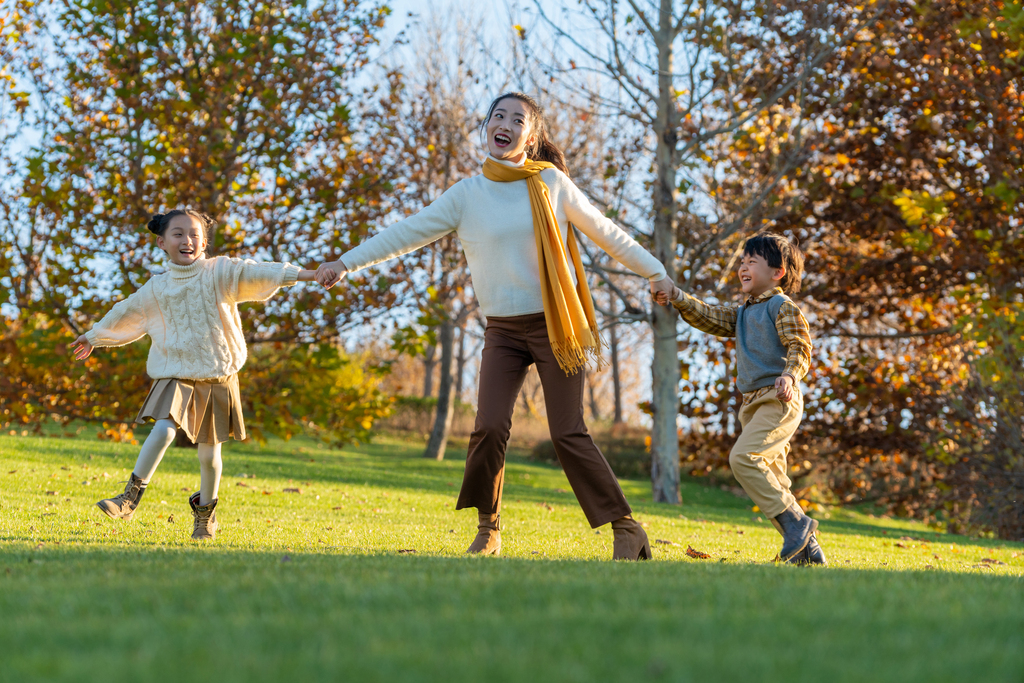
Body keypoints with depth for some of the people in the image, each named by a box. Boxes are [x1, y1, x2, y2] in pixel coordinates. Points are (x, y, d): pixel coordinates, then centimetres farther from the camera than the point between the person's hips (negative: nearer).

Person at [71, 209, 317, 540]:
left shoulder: (220, 273, -3)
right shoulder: (157, 288, 6)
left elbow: (254, 273, -16)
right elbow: (126, 313, 21)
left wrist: (302, 274, -29)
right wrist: (93, 337, 33)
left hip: (217, 378, -1)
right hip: (176, 375, 1)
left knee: (209, 450, 7)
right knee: (163, 429, -22)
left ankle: (205, 512, 27)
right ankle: (131, 495, -17)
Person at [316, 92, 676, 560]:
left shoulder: (551, 183, -1)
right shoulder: (467, 194, 2)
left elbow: (605, 232, 9)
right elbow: (408, 232, 4)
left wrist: (654, 273, 13)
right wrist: (346, 263, 0)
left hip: (556, 326, -2)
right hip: (503, 329, 2)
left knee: (568, 433, -8)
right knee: (490, 426, -13)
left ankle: (626, 528, 1)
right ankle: (487, 529, 5)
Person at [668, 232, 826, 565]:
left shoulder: (783, 308, -3)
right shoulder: (742, 314, 22)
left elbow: (800, 348, -12)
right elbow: (709, 317, 12)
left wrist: (790, 375, -31)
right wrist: (678, 298, -2)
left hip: (779, 400, -9)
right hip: (753, 404, 9)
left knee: (743, 457, -24)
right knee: (770, 477, 6)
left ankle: (794, 520, -19)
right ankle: (808, 548, 10)